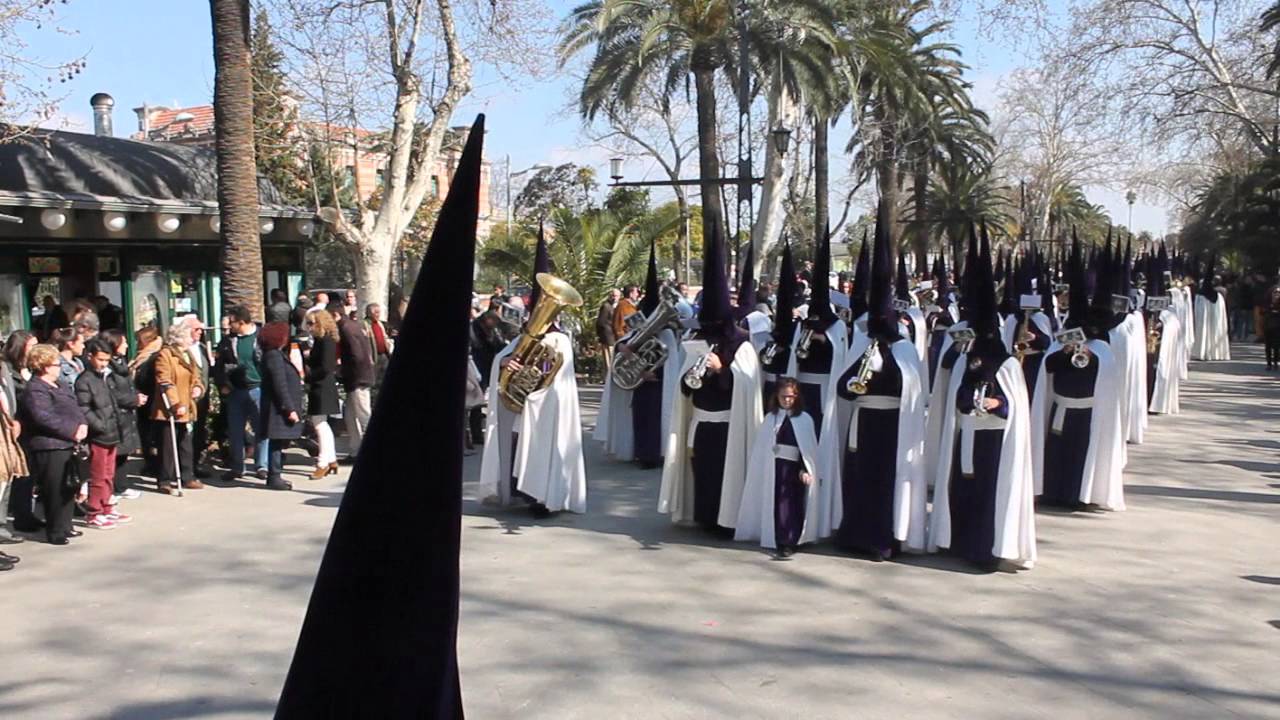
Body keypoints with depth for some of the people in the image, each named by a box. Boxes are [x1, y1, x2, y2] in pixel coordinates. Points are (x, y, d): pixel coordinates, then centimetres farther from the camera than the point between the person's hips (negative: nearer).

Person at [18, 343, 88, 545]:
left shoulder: (59, 386, 16)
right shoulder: (35, 391, -14)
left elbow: (75, 408, 18)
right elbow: (44, 418, -22)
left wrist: (82, 425, -3)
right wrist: (73, 431, -20)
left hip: (68, 444, 10)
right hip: (49, 447, -10)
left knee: (69, 488, 16)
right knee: (55, 491, -3)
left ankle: (65, 526, 28)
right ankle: (55, 532, 6)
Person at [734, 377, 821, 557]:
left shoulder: (804, 419, 0)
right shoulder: (770, 418, 8)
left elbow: (809, 448, -3)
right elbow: (761, 446, 7)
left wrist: (805, 469, -11)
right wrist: (762, 468, 0)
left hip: (794, 468, -3)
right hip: (774, 467, 3)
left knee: (792, 504, -5)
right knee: (777, 504, 5)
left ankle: (789, 542, -4)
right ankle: (780, 540, 13)